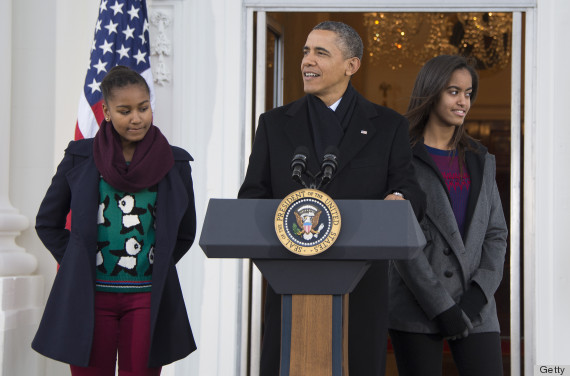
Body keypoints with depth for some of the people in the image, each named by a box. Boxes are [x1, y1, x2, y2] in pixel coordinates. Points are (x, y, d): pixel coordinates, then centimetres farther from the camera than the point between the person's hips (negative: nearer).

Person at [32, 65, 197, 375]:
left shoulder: (174, 163, 6)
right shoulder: (80, 157, 4)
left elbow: (185, 232, 16)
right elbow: (47, 223, 11)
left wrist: (159, 267, 7)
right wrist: (76, 265, 3)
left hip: (147, 299, 1)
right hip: (90, 297, 0)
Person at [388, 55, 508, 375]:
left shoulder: (479, 161, 12)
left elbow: (495, 235, 8)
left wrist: (478, 296, -9)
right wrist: (440, 308, -16)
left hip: (473, 309, 4)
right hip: (417, 308, -4)